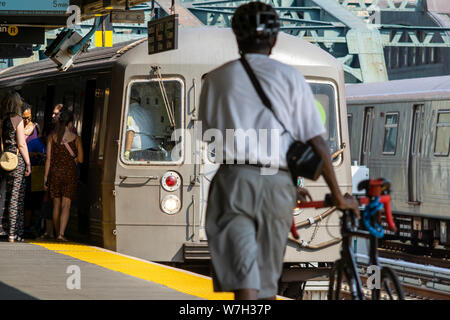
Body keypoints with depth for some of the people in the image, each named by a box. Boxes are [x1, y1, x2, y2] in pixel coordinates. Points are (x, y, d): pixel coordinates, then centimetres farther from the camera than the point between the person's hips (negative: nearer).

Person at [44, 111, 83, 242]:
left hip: (55, 172, 2)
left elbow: (48, 159, -2)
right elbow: (80, 159, -1)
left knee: (56, 205, 13)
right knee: (66, 205, -4)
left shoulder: (52, 137, 0)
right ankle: (61, 234, -18)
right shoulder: (75, 138, -3)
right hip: (69, 173, -2)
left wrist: (46, 176, 2)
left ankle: (57, 233, 20)